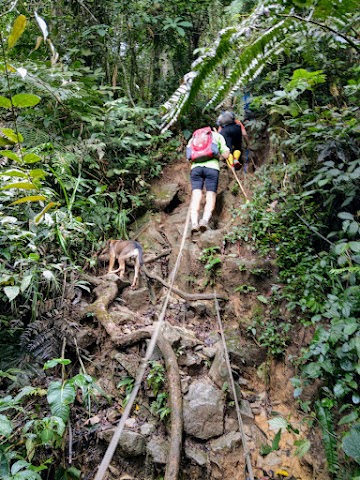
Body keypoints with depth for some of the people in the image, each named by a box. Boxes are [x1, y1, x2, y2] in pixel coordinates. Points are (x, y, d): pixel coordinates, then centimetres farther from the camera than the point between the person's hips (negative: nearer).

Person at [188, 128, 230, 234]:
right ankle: (205, 219, -30)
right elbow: (226, 154, 15)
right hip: (212, 167, -2)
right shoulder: (218, 136, 23)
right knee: (211, 197, -5)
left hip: (196, 167, 2)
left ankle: (194, 222, -28)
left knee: (196, 196, -8)